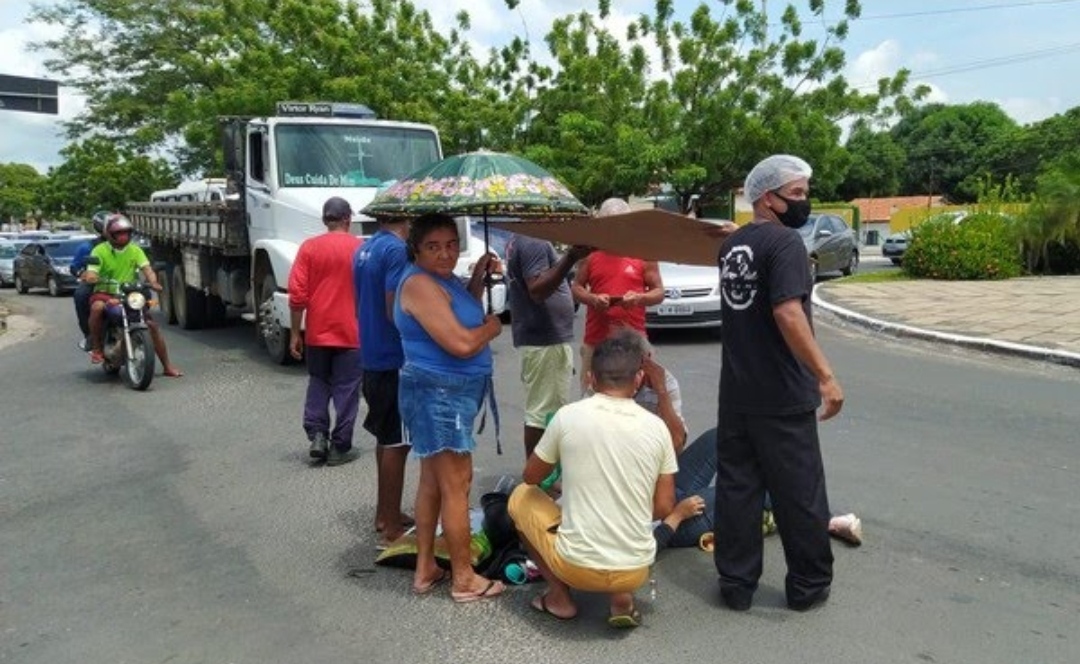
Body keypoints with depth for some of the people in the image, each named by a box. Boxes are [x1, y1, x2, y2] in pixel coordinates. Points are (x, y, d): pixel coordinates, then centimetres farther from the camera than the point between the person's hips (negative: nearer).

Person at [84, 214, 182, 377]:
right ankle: (96, 347, -17)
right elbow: (91, 273, -12)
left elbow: (146, 267, -6)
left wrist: (153, 282, -27)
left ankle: (167, 366, 3)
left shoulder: (135, 250, 6)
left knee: (153, 325, -7)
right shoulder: (99, 251, -3)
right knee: (97, 307, -38)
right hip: (105, 293, -3)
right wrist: (90, 277, -37)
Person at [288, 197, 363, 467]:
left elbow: (297, 294, -6)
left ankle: (317, 435, 8)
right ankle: (339, 447, 8)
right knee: (346, 390, 6)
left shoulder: (309, 247, -2)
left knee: (318, 384, 18)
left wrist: (295, 333, 2)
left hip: (317, 332, 2)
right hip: (351, 333, -1)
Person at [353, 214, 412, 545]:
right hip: (395, 359, -9)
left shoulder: (365, 249, 12)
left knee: (386, 438, 18)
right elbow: (396, 312, -22)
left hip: (372, 357, 9)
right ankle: (392, 528, 6)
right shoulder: (397, 249, -17)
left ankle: (385, 514, 29)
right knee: (396, 443, -2)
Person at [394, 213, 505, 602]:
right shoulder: (421, 284, -20)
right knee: (456, 484, -2)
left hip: (446, 393, 11)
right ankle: (464, 579, 9)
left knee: (433, 480, 16)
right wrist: (492, 327, -7)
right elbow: (461, 344, -26)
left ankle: (425, 569, 27)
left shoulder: (441, 279, 10)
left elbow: (462, 315, 17)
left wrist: (478, 279, 7)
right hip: (438, 395, -11)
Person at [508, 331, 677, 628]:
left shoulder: (568, 416, -9)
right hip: (636, 570, 3)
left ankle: (559, 598, 16)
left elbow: (531, 477, 7)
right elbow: (663, 507, 3)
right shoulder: (656, 427, -3)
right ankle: (622, 596, 11)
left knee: (522, 496, 22)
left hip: (578, 565, -3)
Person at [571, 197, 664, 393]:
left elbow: (659, 291, 7)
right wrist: (592, 299, -9)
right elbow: (576, 287, 12)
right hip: (595, 340, 2)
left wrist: (640, 298, -14)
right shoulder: (591, 254, 8)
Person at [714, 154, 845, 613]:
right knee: (799, 493, 8)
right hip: (782, 398, -7)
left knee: (736, 488, 11)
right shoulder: (785, 241, -15)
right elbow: (789, 315, -26)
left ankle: (736, 584, 19)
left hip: (735, 393, 7)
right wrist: (825, 375, -25)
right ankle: (809, 586, 22)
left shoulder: (731, 245, 11)